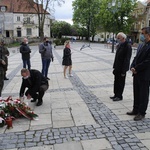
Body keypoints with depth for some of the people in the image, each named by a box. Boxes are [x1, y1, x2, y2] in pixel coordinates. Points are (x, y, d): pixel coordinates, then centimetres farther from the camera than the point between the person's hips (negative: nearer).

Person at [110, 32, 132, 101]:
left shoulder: (128, 46, -17)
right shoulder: (119, 45, 10)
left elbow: (127, 59, -19)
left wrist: (123, 71, -20)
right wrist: (114, 67, 13)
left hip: (122, 69, -8)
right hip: (117, 68, 8)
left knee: (121, 83, 4)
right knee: (116, 82, 15)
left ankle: (119, 96, 16)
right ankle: (116, 95, 28)